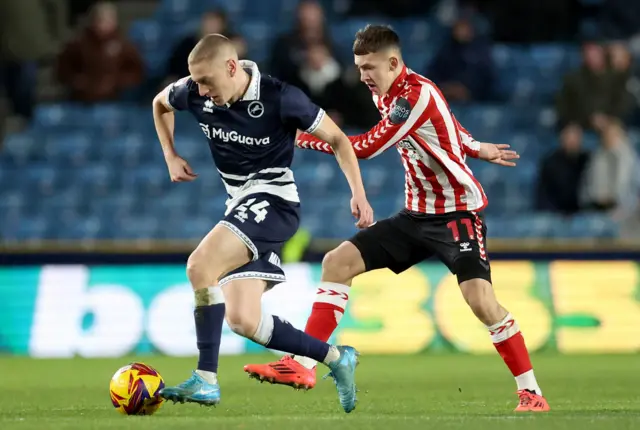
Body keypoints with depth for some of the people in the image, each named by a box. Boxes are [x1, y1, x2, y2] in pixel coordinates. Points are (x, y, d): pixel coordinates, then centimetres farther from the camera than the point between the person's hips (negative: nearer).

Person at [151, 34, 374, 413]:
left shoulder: (280, 98, -19)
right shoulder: (195, 94, -5)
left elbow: (337, 139, -7)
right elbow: (160, 103, 20)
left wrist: (359, 193, -14)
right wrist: (171, 157, 9)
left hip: (273, 199, -7)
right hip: (241, 205, 7)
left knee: (200, 265, -27)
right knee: (243, 321, 0)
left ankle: (206, 380, -21)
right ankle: (336, 358, 15)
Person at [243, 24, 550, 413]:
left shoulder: (417, 94, -22)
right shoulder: (386, 94, 5)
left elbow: (367, 148, -22)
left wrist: (303, 137, -16)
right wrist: (477, 149, 33)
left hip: (458, 213, -9)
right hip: (418, 215, 9)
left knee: (480, 298, -24)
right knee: (337, 262, -1)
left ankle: (532, 394, -11)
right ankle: (302, 366, -1)